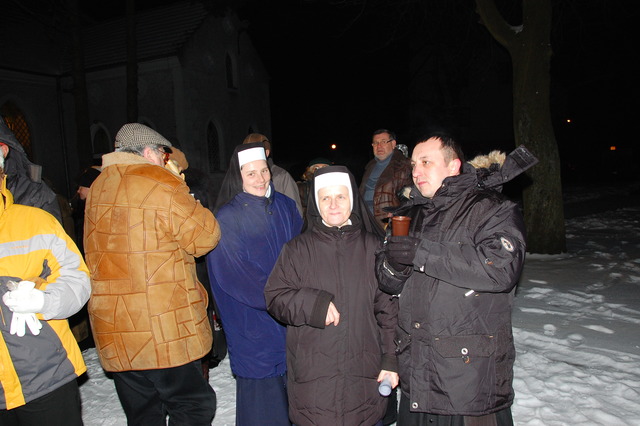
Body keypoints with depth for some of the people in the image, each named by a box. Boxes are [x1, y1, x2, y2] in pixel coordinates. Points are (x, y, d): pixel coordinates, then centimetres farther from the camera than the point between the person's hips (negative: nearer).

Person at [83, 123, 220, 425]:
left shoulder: (98, 188, 13)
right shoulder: (161, 184, -11)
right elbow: (204, 237, -9)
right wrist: (192, 207, 8)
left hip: (113, 330, 8)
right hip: (165, 328, -7)